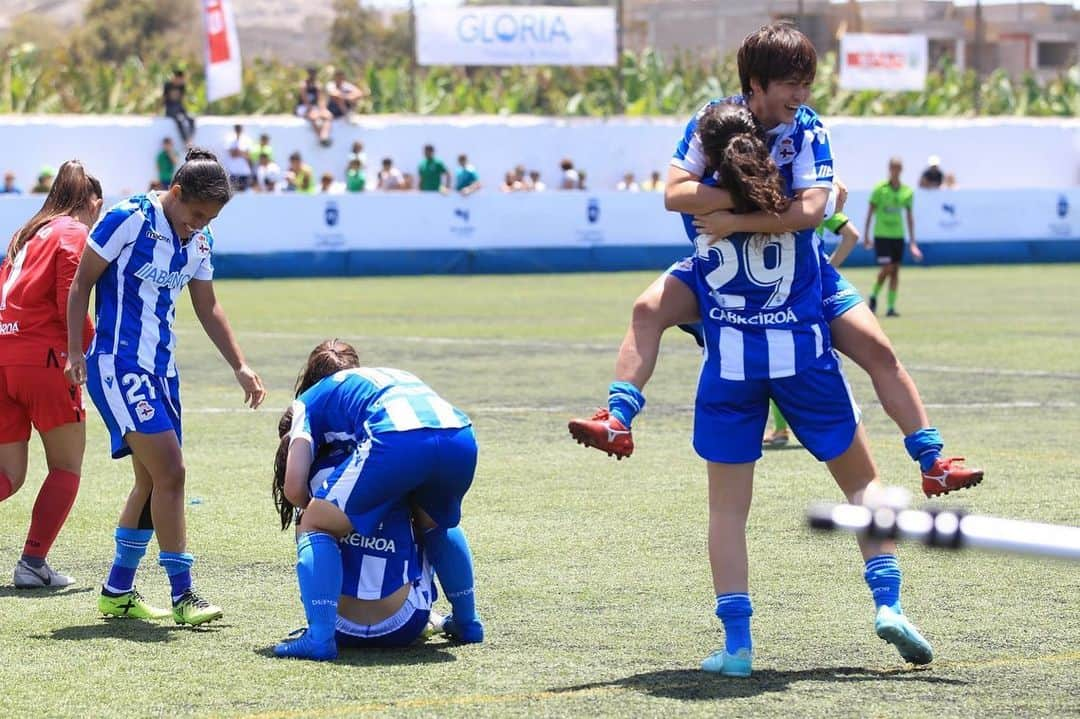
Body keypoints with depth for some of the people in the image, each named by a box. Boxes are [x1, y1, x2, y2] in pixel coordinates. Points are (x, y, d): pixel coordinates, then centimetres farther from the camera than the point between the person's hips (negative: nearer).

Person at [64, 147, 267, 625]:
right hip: (118, 366, -8)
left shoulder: (199, 240, 7)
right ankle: (182, 595, -10)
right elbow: (81, 282, -8)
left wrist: (240, 366, 14)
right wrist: (75, 350, -13)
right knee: (169, 471, -15)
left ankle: (118, 591, 22)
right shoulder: (127, 220, -13)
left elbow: (207, 307, 18)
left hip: (161, 369, 8)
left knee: (152, 483, 10)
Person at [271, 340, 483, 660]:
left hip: (397, 442, -5)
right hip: (461, 438, 5)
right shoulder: (396, 374, 44)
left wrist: (325, 510, 38)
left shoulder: (310, 399, 30)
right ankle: (468, 622, 41)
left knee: (316, 527, 13)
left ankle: (319, 637, -3)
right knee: (439, 522, 37)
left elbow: (294, 489, 18)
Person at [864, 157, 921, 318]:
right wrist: (866, 235, -2)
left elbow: (910, 216, 9)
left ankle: (891, 307, 4)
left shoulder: (907, 191, 4)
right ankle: (873, 296, 13)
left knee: (895, 270, 1)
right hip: (881, 234, -3)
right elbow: (870, 212, -1)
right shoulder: (880, 188, -5)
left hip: (898, 235, 4)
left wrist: (912, 242, 7)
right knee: (887, 268, -11)